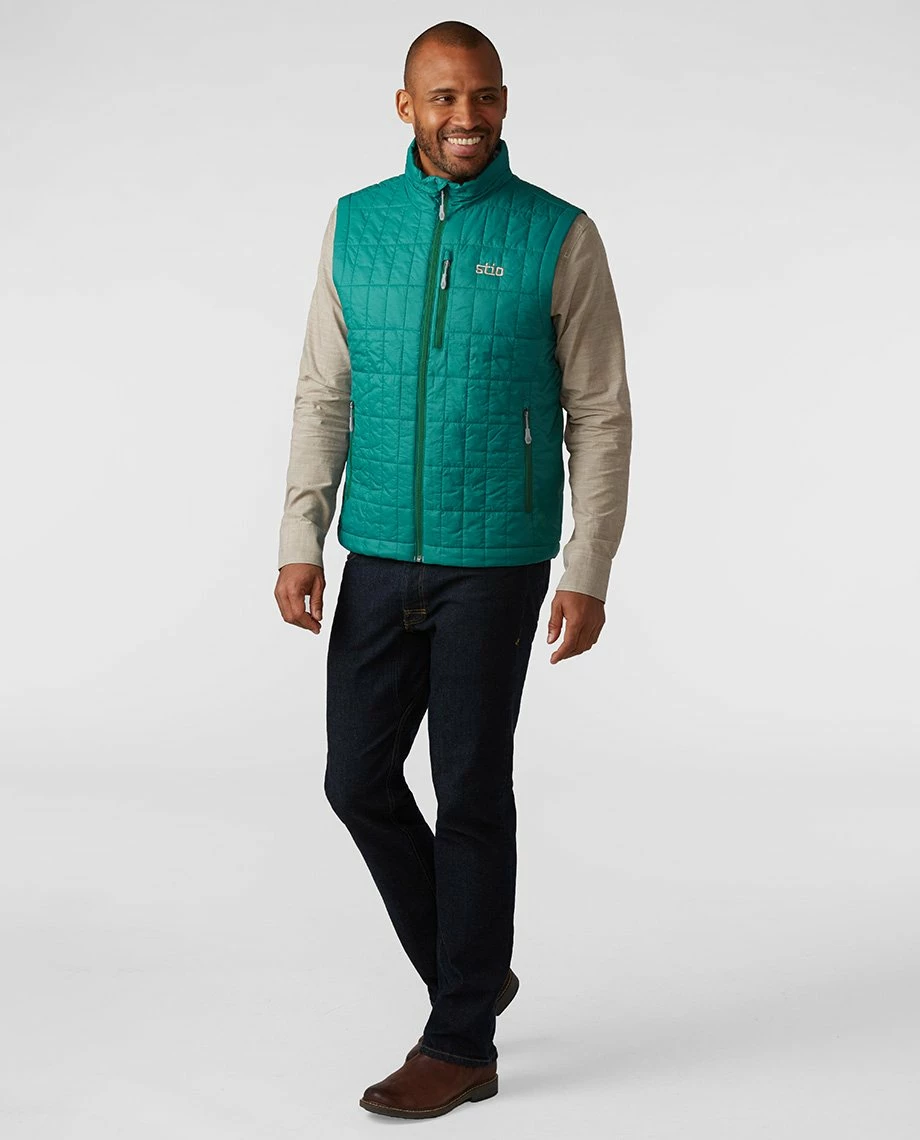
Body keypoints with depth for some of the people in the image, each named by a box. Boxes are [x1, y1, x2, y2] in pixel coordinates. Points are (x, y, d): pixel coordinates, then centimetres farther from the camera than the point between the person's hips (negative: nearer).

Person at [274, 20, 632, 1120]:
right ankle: (470, 972, 28)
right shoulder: (355, 225, 6)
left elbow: (599, 416, -4)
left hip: (494, 563, -4)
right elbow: (324, 397, 7)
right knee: (358, 779, 6)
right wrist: (300, 543, -1)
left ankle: (461, 1045, 15)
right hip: (380, 556, 4)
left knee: (470, 793, 1)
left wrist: (589, 574, -9)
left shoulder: (559, 236, -5)